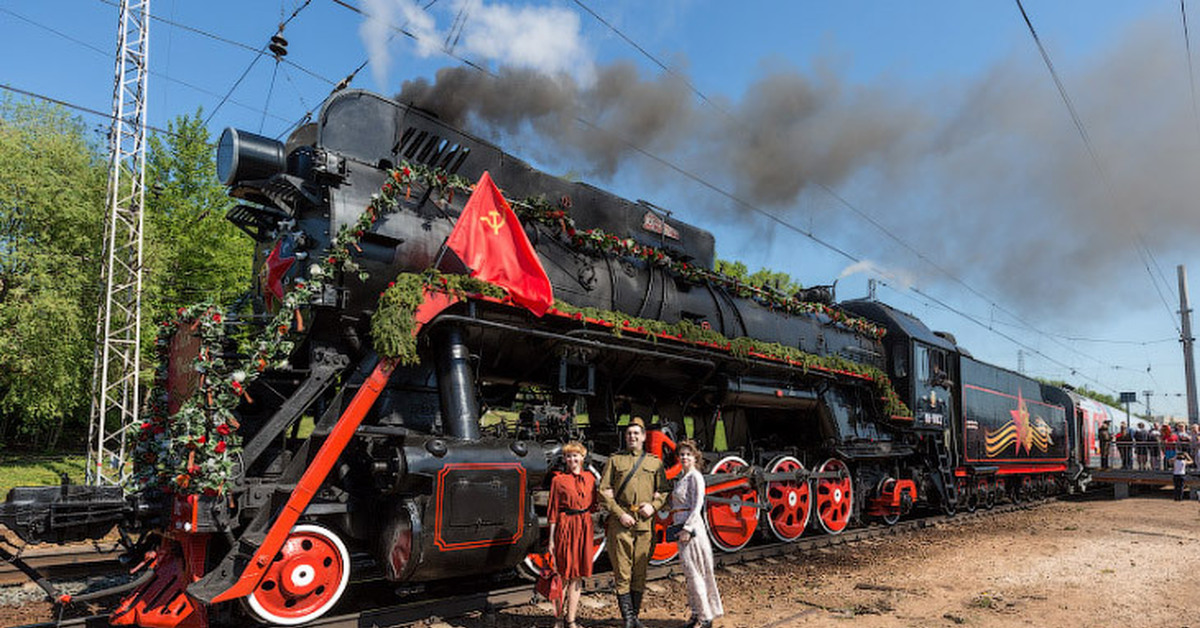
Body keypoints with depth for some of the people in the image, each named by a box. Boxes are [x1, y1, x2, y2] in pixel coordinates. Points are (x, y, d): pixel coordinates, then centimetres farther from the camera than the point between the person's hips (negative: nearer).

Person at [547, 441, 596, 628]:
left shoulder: (590, 478, 9)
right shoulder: (558, 480, -2)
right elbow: (553, 511, -2)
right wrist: (551, 539, -4)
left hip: (584, 528, 4)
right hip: (565, 527, -4)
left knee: (577, 575, 8)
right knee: (563, 574, 0)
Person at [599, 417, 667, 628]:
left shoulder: (655, 463, 13)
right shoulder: (614, 461, 8)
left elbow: (662, 491, 14)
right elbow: (604, 492, 3)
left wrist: (653, 506, -6)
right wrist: (620, 514, -8)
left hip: (645, 523, 2)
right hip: (620, 522, -2)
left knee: (640, 571, 7)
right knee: (622, 571, -2)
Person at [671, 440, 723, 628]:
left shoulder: (695, 476, -10)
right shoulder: (682, 477, 16)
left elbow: (697, 506, -17)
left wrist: (687, 528, -21)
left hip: (692, 527, -9)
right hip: (682, 527, 9)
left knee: (694, 572, -5)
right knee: (690, 573, 13)